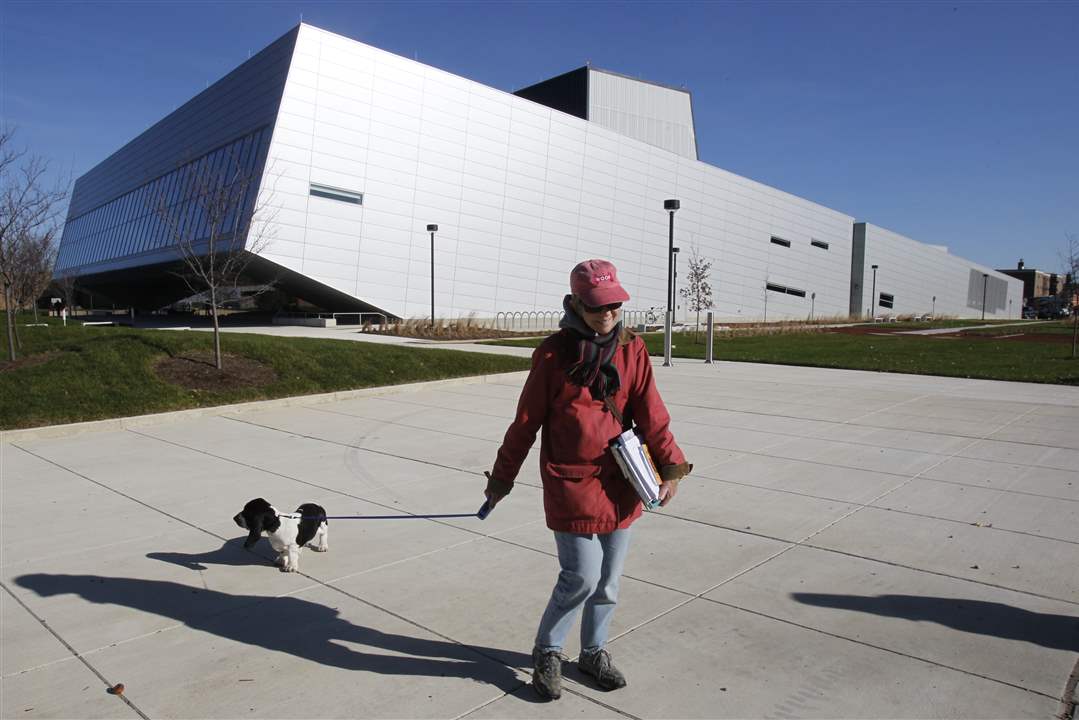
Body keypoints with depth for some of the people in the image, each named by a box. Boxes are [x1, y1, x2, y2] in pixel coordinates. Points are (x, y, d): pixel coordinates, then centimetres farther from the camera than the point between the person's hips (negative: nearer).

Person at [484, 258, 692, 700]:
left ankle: (594, 651, 37)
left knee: (608, 580, 14)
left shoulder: (632, 349, 1)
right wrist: (501, 478, 5)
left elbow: (651, 414, -2)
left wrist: (671, 466, -13)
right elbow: (526, 422, -1)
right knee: (582, 576, -4)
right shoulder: (553, 353, -7)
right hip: (569, 481, -4)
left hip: (619, 481, 4)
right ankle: (547, 652, 22)